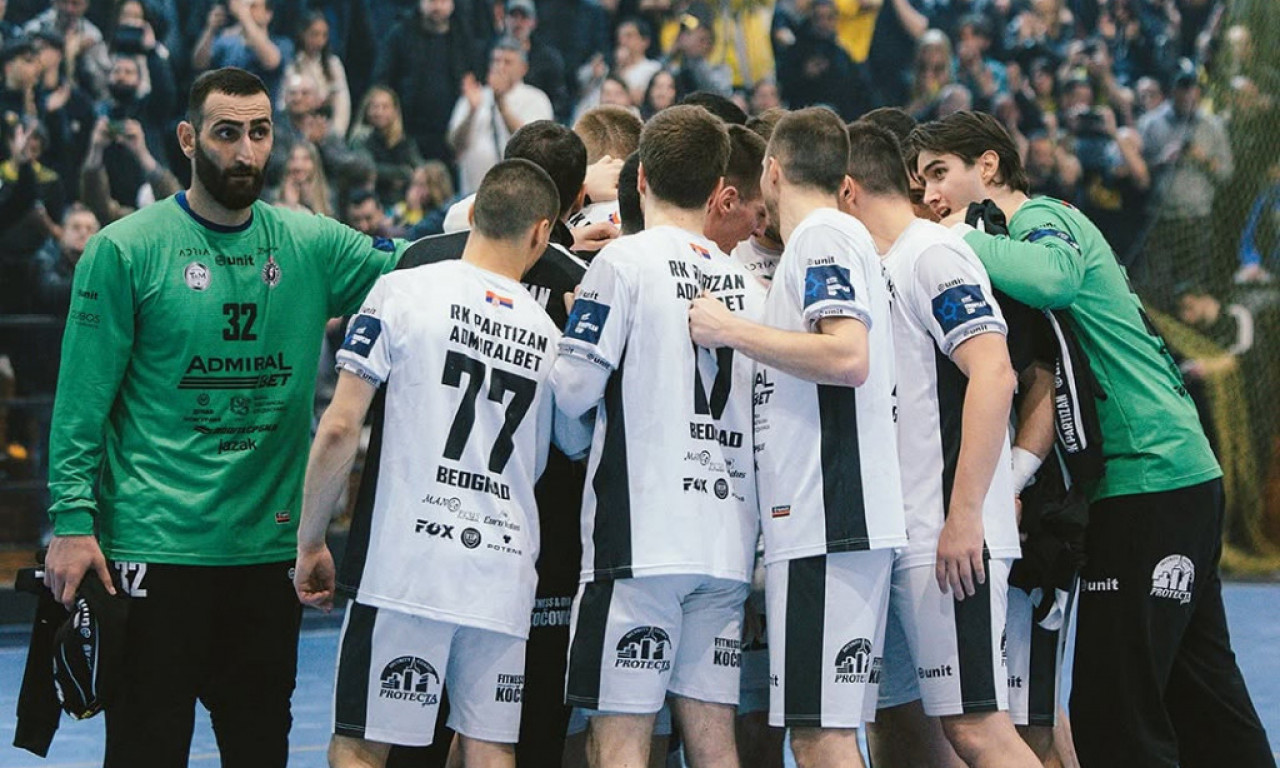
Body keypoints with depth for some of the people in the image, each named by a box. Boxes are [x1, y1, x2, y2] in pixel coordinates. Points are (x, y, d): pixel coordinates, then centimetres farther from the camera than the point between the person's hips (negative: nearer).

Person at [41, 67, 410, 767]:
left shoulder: (310, 246, 8)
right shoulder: (125, 251, -3)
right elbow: (82, 401, -5)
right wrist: (73, 521, -11)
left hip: (269, 547, 4)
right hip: (155, 545, -4)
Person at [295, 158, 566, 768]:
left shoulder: (404, 292, -1)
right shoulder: (547, 333, 12)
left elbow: (340, 428, -5)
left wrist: (311, 544, 4)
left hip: (407, 563, -4)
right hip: (505, 573, 4)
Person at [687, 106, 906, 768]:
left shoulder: (823, 236, -6)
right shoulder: (834, 237, 24)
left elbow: (848, 356, -20)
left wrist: (731, 332, -12)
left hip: (827, 516, -10)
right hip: (819, 521, 10)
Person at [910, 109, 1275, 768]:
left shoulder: (1042, 218, -7)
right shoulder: (1048, 222, 21)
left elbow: (1053, 277, -32)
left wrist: (967, 240, -16)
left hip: (1147, 478, -10)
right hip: (1182, 474, 10)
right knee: (1205, 706, 13)